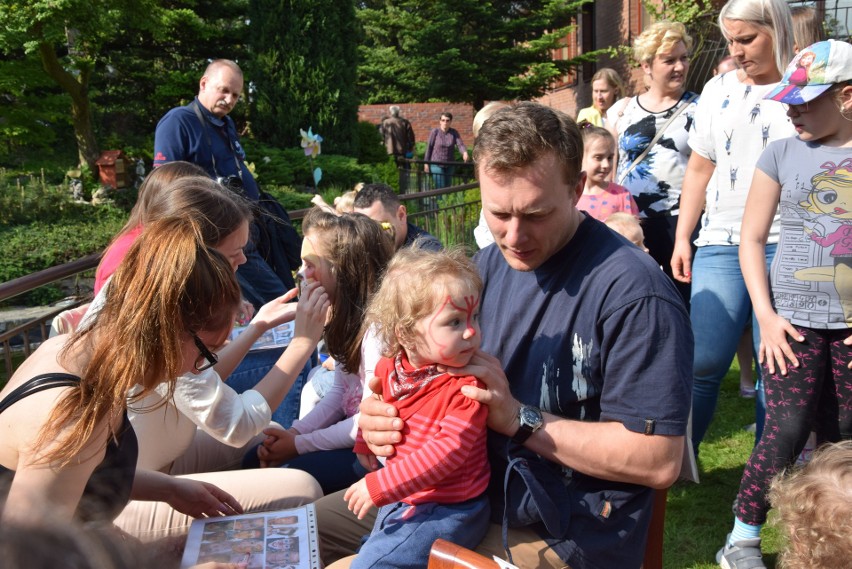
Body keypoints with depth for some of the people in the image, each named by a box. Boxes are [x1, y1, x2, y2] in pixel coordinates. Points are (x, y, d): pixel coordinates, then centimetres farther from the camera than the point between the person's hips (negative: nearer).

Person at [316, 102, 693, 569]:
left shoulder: (633, 291, -21)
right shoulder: (488, 264, 4)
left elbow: (660, 461, -22)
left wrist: (519, 419, -26)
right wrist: (389, 417, -10)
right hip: (473, 489, 8)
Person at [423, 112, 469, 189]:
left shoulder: (454, 132, -3)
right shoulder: (435, 131, -10)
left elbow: (460, 145, -13)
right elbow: (429, 147, -5)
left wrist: (465, 152, -36)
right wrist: (426, 163, -3)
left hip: (449, 165, 4)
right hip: (436, 164, -4)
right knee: (440, 188, -10)